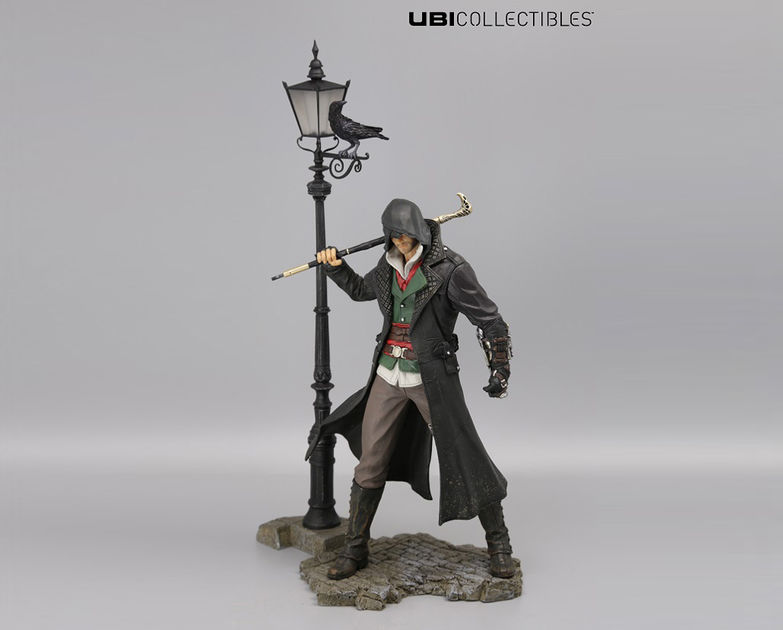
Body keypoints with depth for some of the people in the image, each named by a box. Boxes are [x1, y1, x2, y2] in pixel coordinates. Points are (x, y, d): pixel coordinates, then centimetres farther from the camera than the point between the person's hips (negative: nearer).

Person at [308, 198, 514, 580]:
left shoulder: (449, 268, -11)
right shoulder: (389, 267, 7)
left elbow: (489, 319, -9)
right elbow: (360, 290, 29)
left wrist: (500, 367, -14)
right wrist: (335, 266, 16)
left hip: (433, 379, -5)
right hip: (389, 376, 5)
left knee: (465, 460, -1)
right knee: (370, 466, 8)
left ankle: (499, 545, 18)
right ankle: (355, 550, 22)